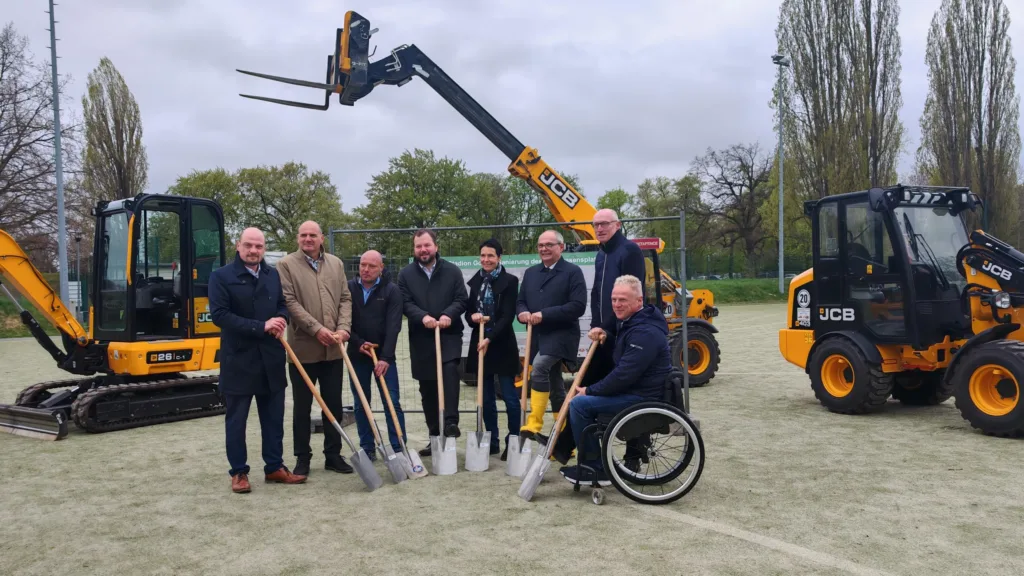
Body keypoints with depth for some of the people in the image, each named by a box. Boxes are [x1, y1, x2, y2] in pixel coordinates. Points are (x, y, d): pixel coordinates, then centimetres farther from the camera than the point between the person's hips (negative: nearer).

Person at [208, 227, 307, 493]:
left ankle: (274, 467, 23)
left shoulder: (273, 275, 10)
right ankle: (238, 472, 18)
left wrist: (281, 319, -6)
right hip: (238, 359, -5)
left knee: (274, 417, 11)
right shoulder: (221, 276, -6)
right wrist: (261, 326, -21)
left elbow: (283, 304, 20)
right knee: (236, 420, 6)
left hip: (271, 358, 5)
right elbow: (219, 315, -16)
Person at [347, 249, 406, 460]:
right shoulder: (348, 289, 1)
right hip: (357, 354, 2)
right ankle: (367, 448, 17)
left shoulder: (392, 290, -6)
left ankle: (399, 448, 3)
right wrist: (358, 343, -13)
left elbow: (393, 326, -13)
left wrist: (386, 357, -21)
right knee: (361, 403, 8)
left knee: (393, 402, -3)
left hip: (384, 354, -2)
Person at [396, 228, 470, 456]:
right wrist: (423, 317, -21)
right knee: (427, 388, 7)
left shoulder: (452, 271, 4)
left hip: (449, 335, -2)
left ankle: (451, 423, -24)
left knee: (450, 371, -26)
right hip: (421, 339, 2)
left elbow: (462, 299, -1)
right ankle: (435, 435, 16)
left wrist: (449, 315, -19)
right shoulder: (406, 274, 6)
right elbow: (405, 303, -3)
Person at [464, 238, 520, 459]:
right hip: (479, 343, 5)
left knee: (509, 396, -1)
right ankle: (491, 442, 19)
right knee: (486, 398, 10)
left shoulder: (509, 281, -6)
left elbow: (508, 316, -12)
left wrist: (490, 338, -20)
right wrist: (472, 317, -10)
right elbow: (468, 311, 13)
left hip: (501, 345, -5)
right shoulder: (475, 281, 10)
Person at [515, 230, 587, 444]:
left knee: (539, 367, -28)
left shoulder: (573, 271, -4)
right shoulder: (531, 272, 15)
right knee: (554, 384, 12)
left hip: (561, 334, -7)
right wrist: (523, 312, -8)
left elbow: (578, 306, -14)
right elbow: (520, 301, 17)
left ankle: (534, 425, -26)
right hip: (537, 336, 7)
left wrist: (544, 314, -20)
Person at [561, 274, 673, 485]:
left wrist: (590, 390, -16)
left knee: (579, 403, -16)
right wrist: (605, 336, 6)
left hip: (642, 397, -11)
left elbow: (624, 375, -26)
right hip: (634, 389, 11)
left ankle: (595, 469, -7)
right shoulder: (628, 321, 9)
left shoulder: (645, 333, -23)